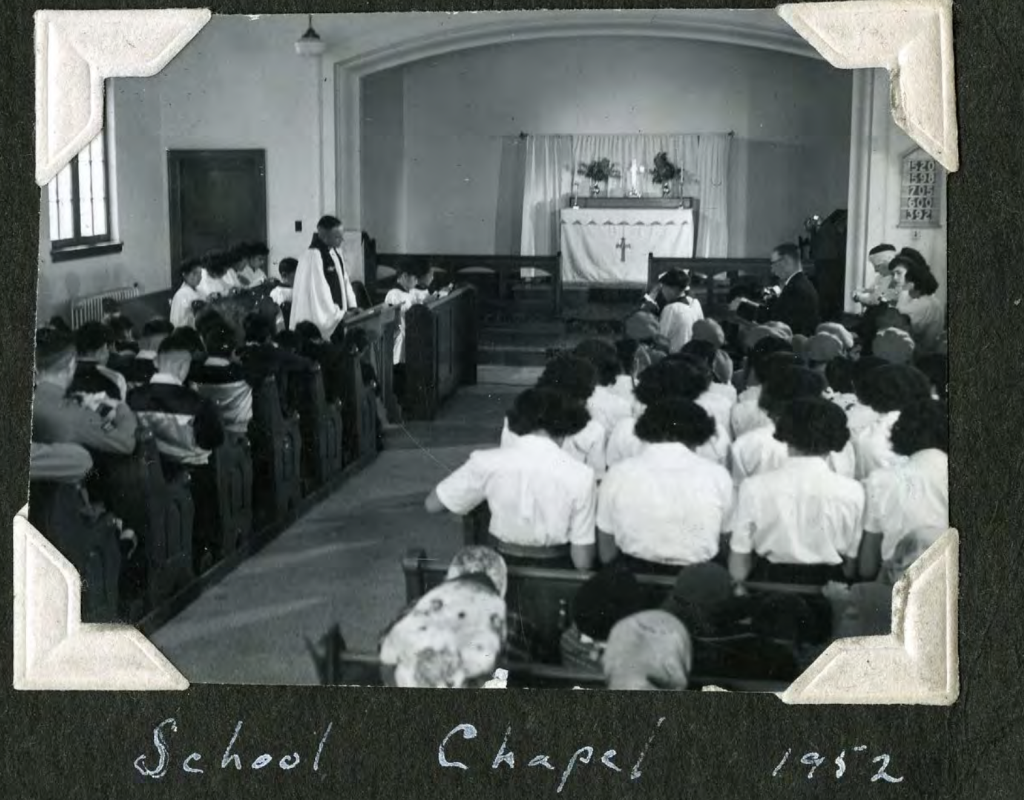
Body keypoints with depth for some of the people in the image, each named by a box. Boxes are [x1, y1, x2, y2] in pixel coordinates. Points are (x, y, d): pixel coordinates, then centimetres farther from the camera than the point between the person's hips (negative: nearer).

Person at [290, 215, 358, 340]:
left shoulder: (335, 253, 9)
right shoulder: (313, 256, -18)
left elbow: (344, 280, 14)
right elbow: (319, 291, -21)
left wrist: (352, 306, 3)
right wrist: (339, 315, -17)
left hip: (337, 317, 8)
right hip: (321, 320, -8)